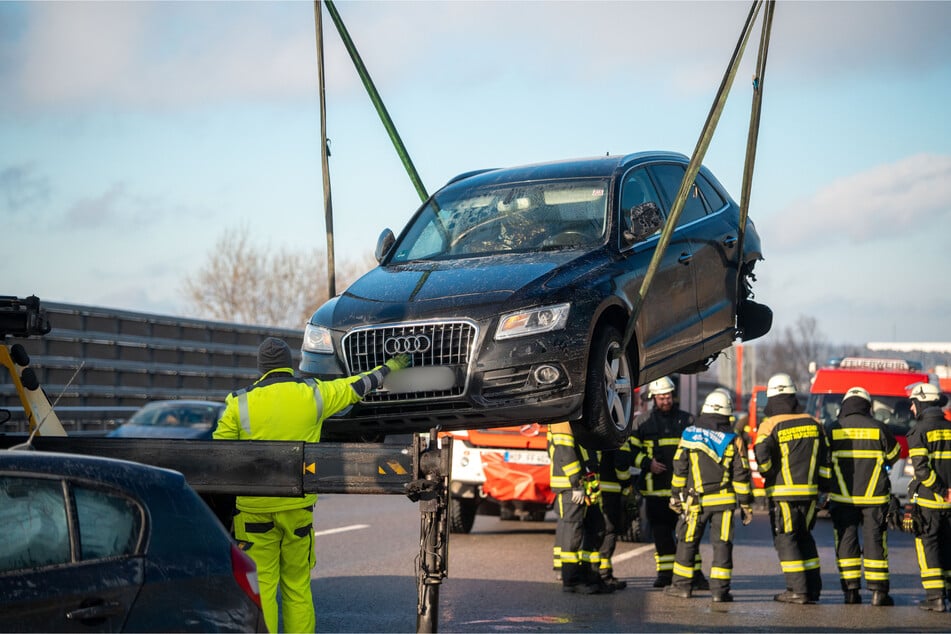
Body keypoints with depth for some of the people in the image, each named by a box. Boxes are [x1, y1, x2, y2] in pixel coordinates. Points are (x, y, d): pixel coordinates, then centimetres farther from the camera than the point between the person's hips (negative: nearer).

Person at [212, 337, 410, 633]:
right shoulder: (313, 395, 1)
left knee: (261, 585, 2)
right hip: (299, 506, 2)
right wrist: (388, 368, 34)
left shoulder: (240, 403, -4)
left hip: (256, 509, -2)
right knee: (298, 585, 11)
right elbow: (356, 386, 17)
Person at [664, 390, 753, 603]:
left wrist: (676, 496, 9)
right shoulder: (733, 440, -1)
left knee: (687, 542, 11)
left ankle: (682, 585, 17)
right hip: (724, 501, 0)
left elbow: (679, 469, 1)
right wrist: (746, 505, 4)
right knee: (722, 544, 2)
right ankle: (720, 589, -2)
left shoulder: (689, 434, 0)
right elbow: (741, 475, -1)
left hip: (696, 500, 0)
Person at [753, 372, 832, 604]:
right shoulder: (813, 423, 7)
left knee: (786, 540, 1)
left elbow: (762, 457, -18)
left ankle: (798, 590, -5)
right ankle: (813, 587, 17)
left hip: (783, 492, -5)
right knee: (804, 537, 17)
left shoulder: (770, 425, -9)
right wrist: (824, 487, 15)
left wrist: (767, 475, 3)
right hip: (809, 491, 5)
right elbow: (825, 460, 9)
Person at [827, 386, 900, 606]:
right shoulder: (878, 428, -2)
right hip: (874, 497, 0)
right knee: (875, 541, 3)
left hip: (842, 497, 0)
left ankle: (851, 591, 3)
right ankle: (878, 592, 1)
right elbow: (893, 455, 11)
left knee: (846, 542, 6)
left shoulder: (834, 429, -1)